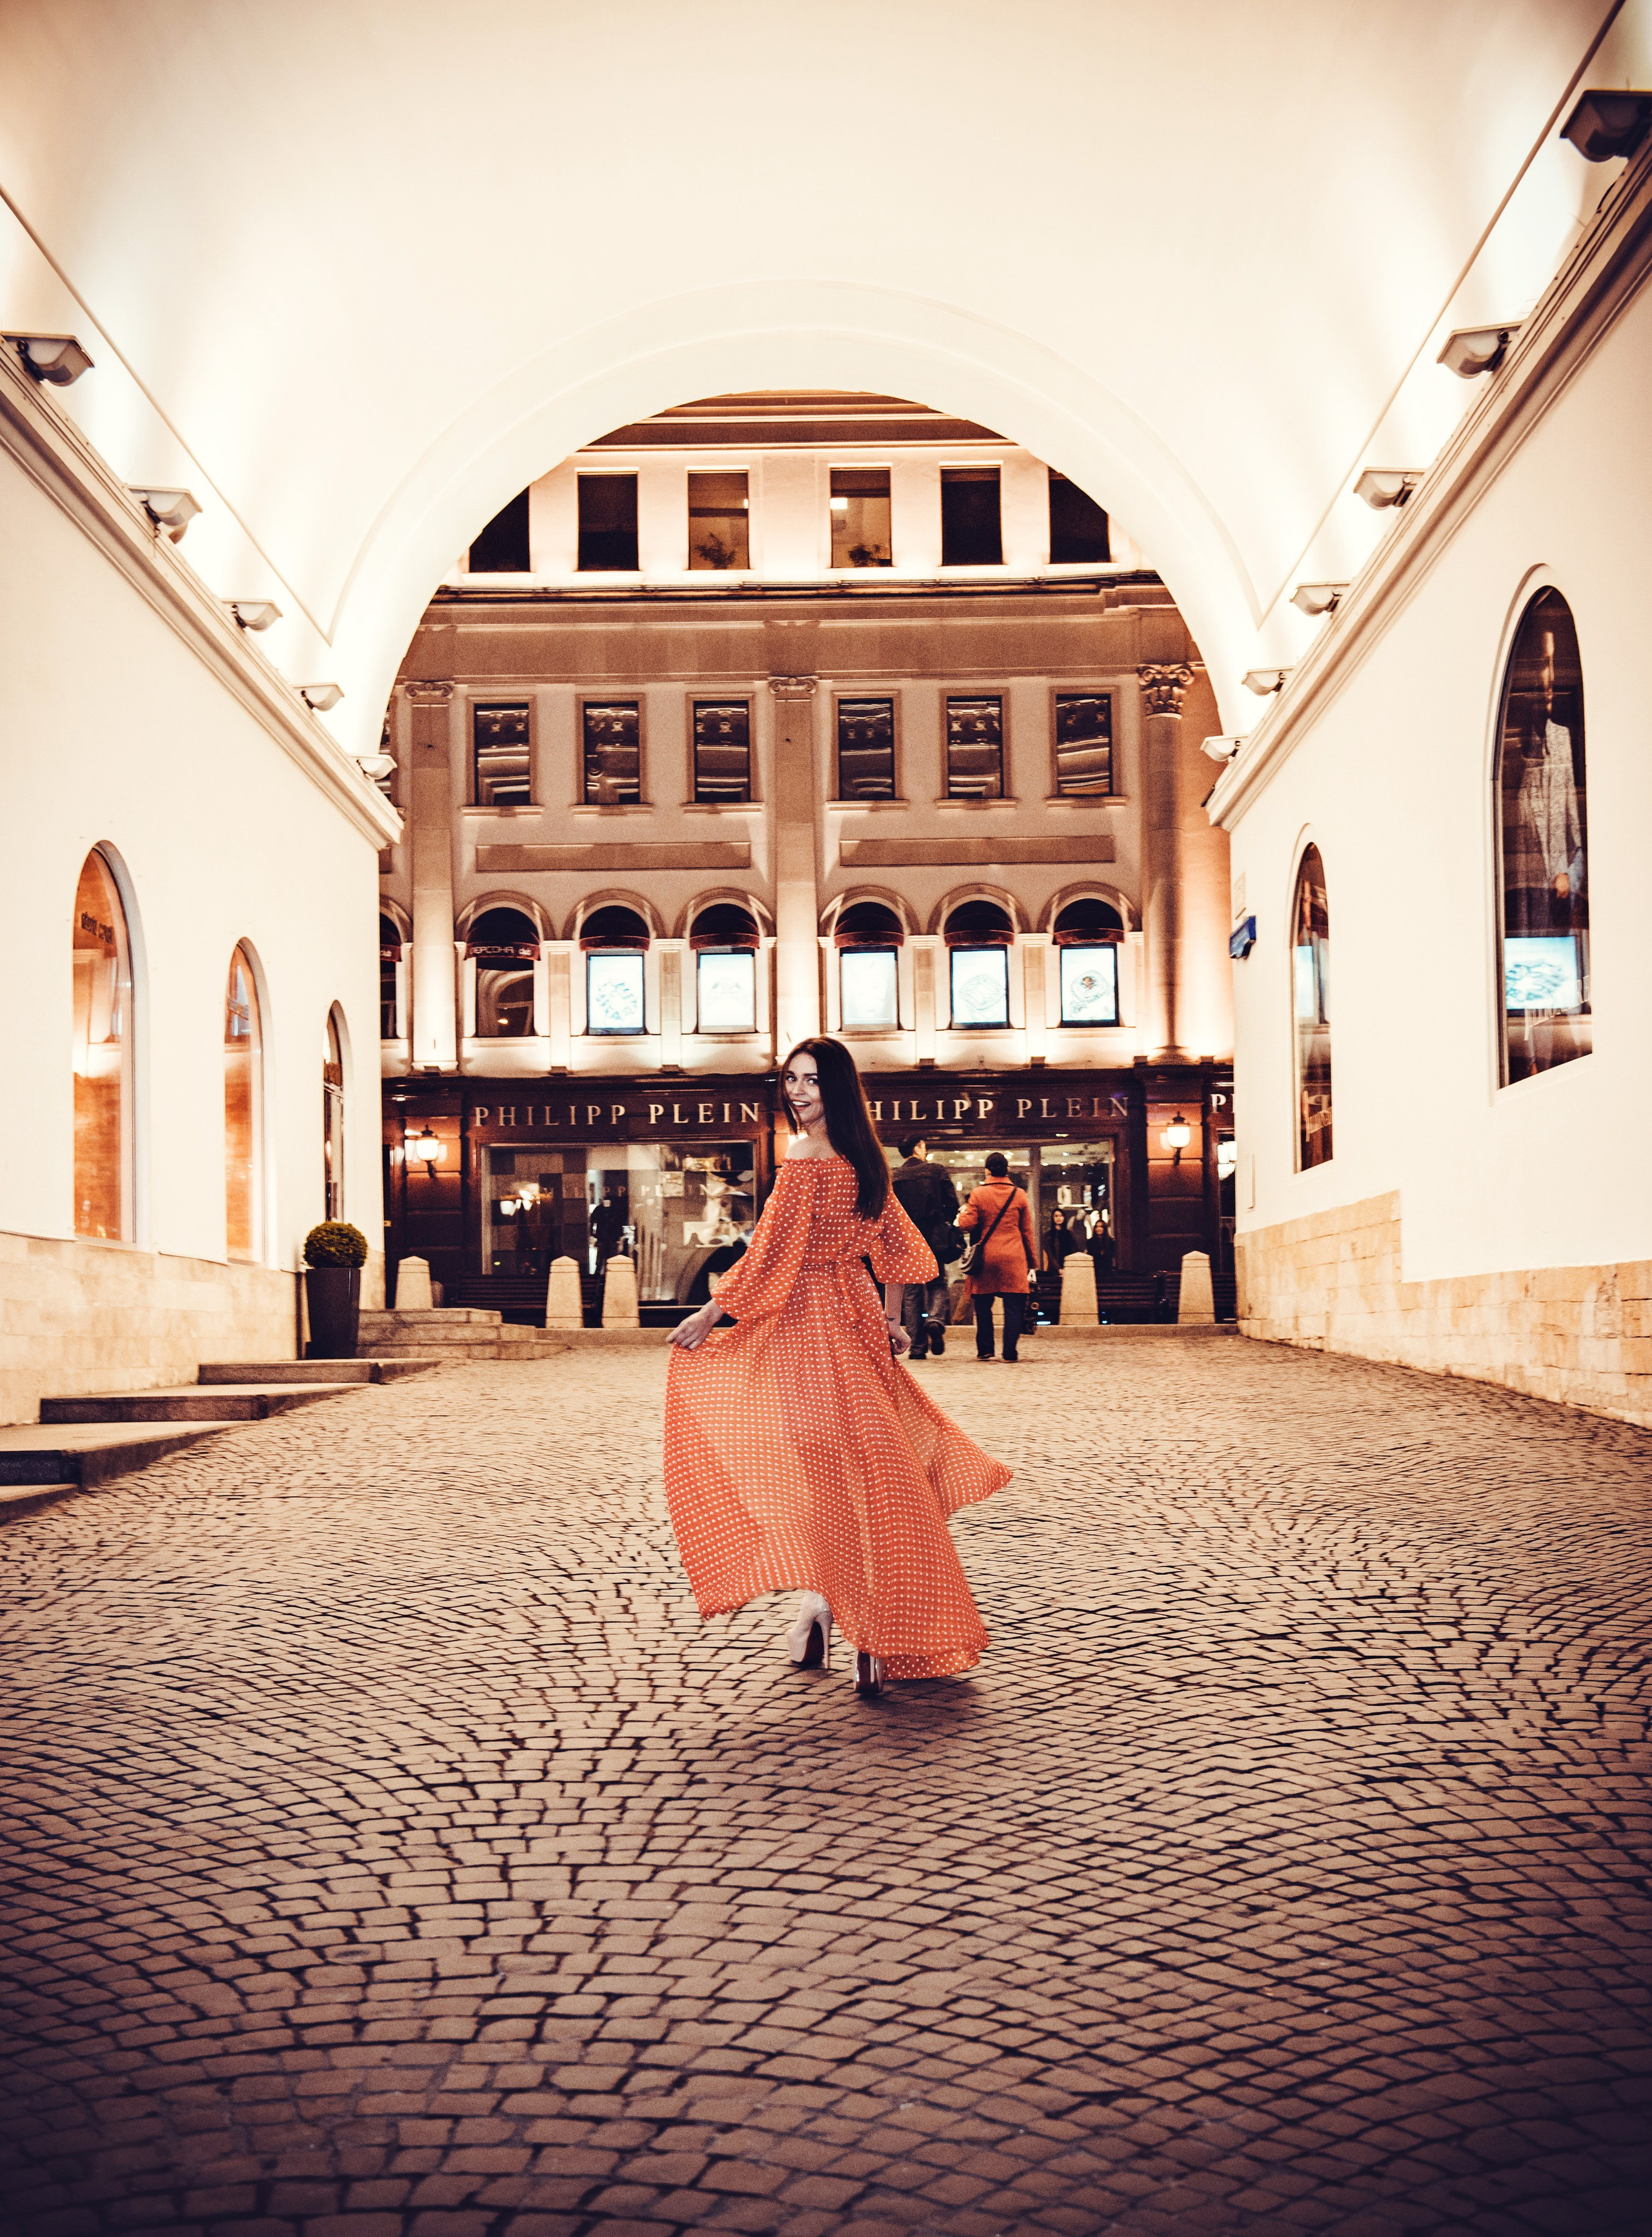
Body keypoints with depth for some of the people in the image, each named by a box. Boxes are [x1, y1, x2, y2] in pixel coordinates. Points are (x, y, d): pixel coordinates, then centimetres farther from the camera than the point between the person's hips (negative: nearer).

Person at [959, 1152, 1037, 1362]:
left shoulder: (978, 1194, -1)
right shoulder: (1019, 1195, 4)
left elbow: (968, 1223, -5)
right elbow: (1028, 1231, 8)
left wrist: (962, 1213, 18)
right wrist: (1033, 1261, 14)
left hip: (985, 1257, 0)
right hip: (1013, 1258, 0)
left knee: (983, 1305, 12)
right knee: (1013, 1307, 0)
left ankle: (984, 1349, 13)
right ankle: (1010, 1352, -5)